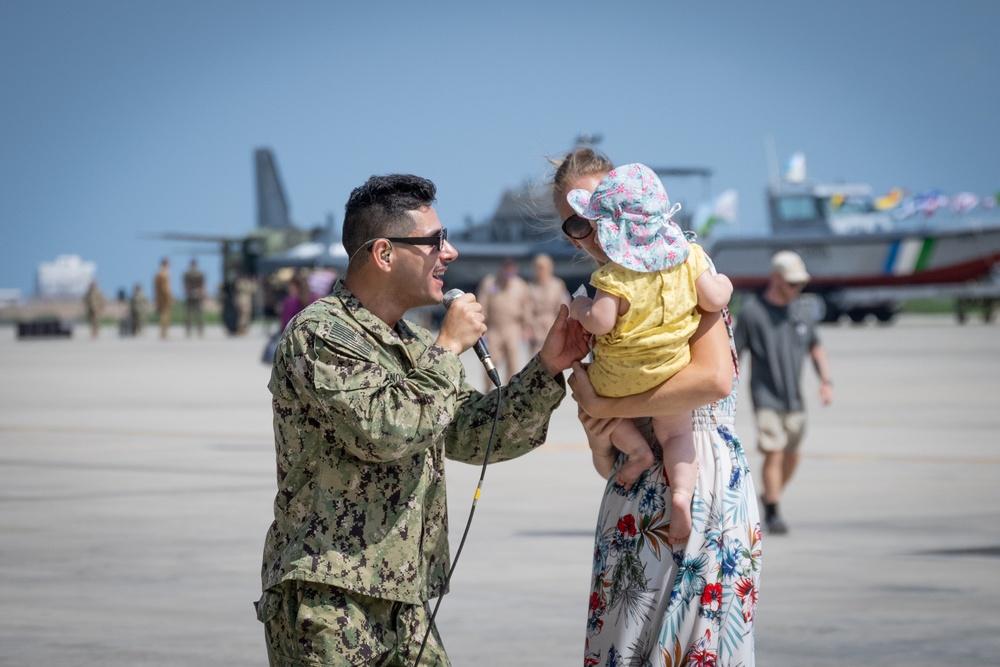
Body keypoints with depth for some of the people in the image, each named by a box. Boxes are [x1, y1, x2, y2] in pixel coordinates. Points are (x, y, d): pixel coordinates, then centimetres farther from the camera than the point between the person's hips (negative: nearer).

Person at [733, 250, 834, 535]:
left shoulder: (800, 311, 9)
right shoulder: (752, 312, -6)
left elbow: (816, 348, 20)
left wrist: (826, 381, 6)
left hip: (794, 400, 5)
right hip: (766, 397, -5)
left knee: (791, 458, 11)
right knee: (774, 454, -14)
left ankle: (770, 497, 33)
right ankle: (772, 513, -5)